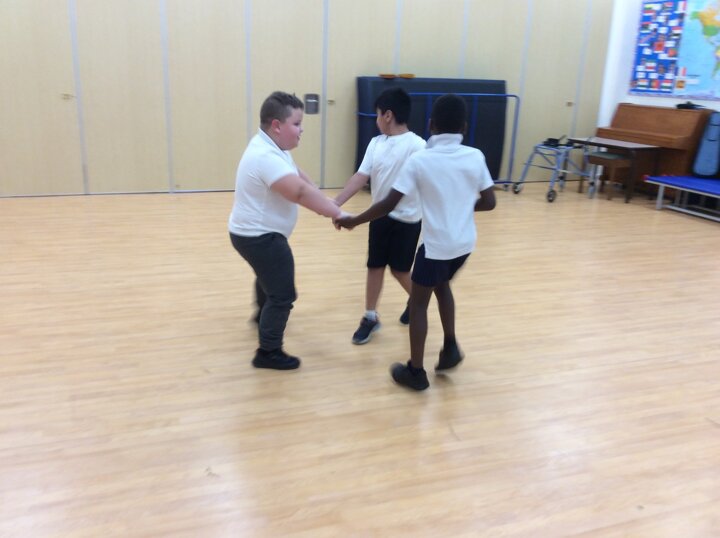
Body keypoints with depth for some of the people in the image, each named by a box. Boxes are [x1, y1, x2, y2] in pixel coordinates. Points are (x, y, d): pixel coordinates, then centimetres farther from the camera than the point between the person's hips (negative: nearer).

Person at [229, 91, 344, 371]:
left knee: (268, 277, 34)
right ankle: (268, 352, 2)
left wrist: (328, 204, -9)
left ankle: (263, 315, 60)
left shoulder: (272, 147, 6)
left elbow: (301, 178, 1)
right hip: (259, 236, -11)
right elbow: (300, 192, -37)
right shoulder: (266, 157, -29)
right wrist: (338, 213, -36)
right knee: (283, 295, -8)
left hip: (256, 233, 11)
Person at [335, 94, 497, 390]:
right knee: (441, 285, 30)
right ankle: (450, 347, 31)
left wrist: (353, 221, -4)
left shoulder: (419, 160, -15)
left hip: (436, 245, -5)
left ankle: (415, 372, 18)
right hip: (465, 243, 5)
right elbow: (489, 202, 0)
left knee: (418, 303, 11)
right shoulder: (475, 157, -4)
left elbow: (389, 204, -16)